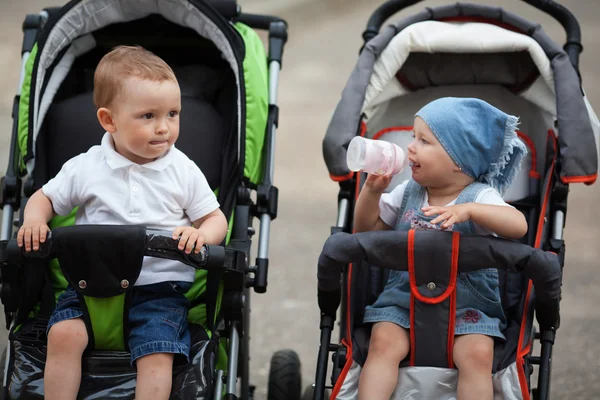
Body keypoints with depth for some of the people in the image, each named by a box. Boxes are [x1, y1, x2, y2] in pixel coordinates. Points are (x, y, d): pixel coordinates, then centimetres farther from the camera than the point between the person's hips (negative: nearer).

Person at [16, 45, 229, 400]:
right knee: (64, 333, -24)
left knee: (157, 353, -23)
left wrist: (201, 234, -15)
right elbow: (46, 198, 16)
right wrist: (34, 221, -7)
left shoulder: (184, 172, 4)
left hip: (159, 285, -1)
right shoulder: (85, 169, 4)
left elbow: (215, 219, 9)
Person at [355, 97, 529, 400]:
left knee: (477, 354, -28)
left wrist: (468, 210, -39)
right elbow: (366, 227, 16)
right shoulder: (407, 193, 7)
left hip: (466, 308, -3)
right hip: (403, 301, 3)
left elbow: (518, 225, -26)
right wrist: (372, 189, -2)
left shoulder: (480, 197, -8)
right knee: (384, 342, -25)